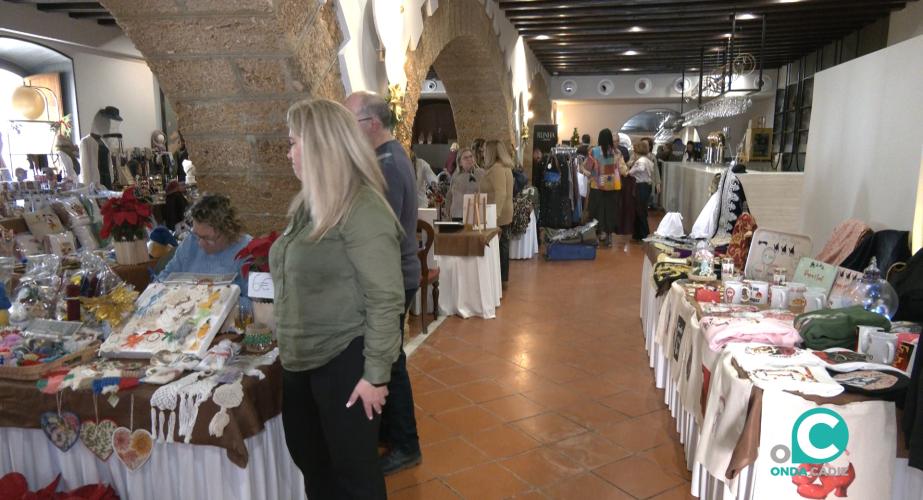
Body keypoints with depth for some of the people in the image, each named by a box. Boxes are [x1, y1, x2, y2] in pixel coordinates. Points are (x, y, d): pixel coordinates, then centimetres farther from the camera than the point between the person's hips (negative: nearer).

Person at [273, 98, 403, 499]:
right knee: (307, 458, 22)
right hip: (301, 359, 9)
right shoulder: (311, 204, 9)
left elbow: (385, 299, -21)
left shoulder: (362, 208, -19)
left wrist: (376, 374, -19)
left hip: (344, 361, -8)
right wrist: (288, 345, 18)